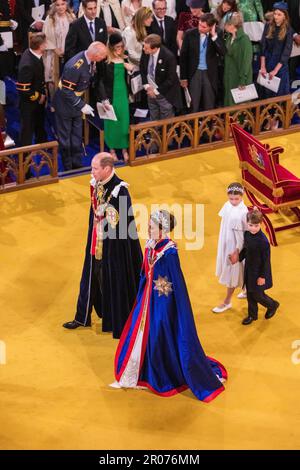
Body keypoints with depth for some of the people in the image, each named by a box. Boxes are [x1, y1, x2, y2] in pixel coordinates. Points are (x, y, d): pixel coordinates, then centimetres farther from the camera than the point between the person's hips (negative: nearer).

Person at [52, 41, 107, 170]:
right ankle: (68, 168, 23)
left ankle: (77, 164, 30)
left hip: (76, 103, 8)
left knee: (77, 136, 17)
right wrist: (82, 106, -27)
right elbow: (66, 91, -29)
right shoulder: (74, 67, -35)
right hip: (65, 105, -8)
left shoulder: (88, 59, -11)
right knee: (65, 138, 11)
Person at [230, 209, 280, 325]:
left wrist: (263, 276, -15)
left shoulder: (263, 241, -28)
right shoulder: (247, 234, -8)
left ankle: (272, 305, 36)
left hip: (259, 272, -6)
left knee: (257, 295, 7)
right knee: (250, 294, 18)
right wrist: (239, 258, -3)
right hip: (249, 269, 6)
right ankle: (252, 315, 37)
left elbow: (266, 260, -19)